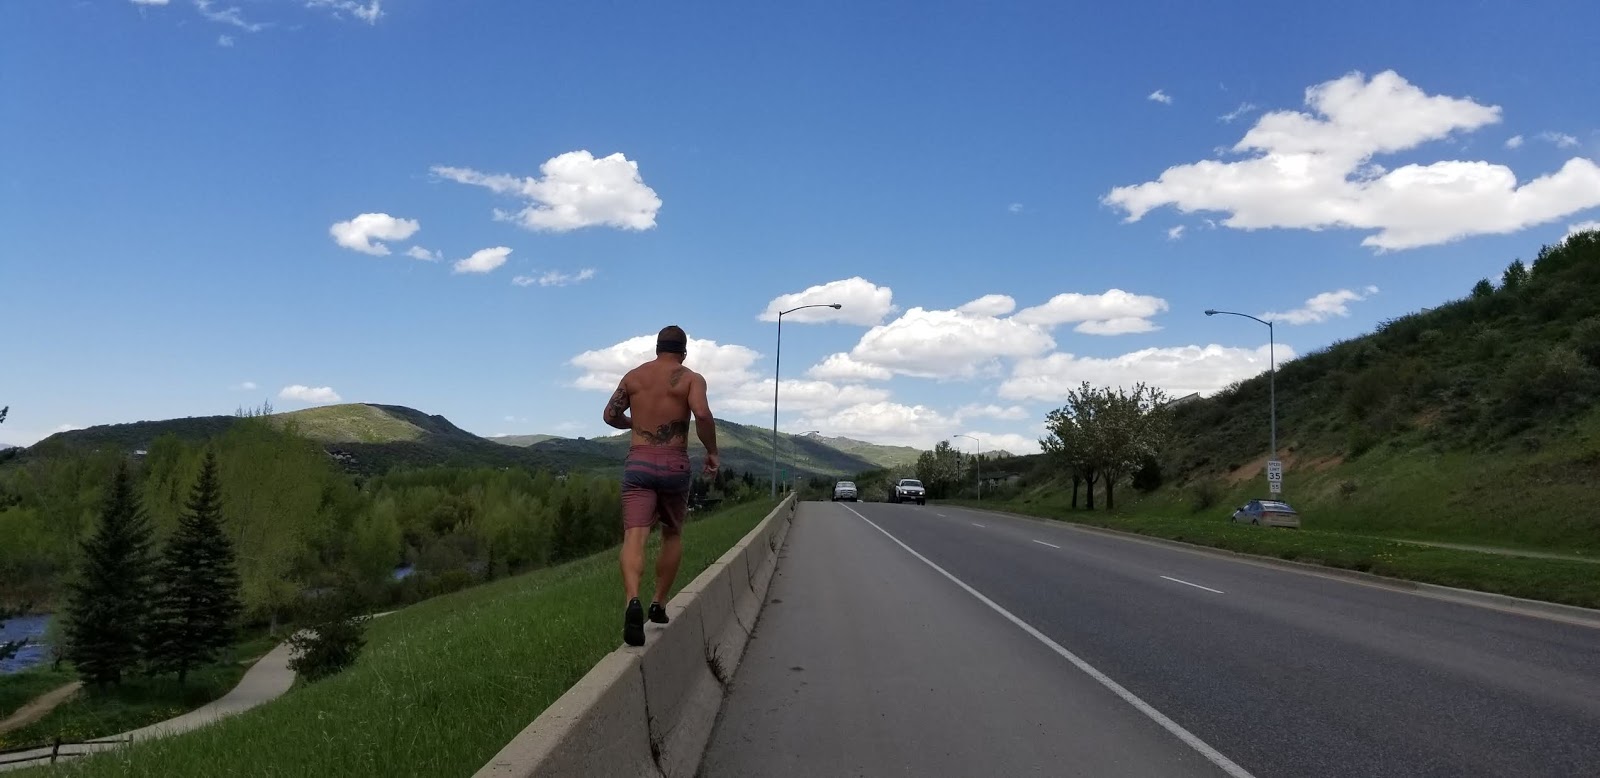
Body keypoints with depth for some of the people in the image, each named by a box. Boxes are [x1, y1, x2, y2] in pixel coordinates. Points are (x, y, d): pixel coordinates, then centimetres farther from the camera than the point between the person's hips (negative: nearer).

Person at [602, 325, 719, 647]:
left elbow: (611, 415, 12)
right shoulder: (691, 379, 0)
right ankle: (658, 604, 22)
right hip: (674, 465, -1)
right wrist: (712, 451, -6)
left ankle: (633, 601, -34)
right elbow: (702, 414, -17)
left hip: (638, 463, 1)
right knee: (672, 534, 20)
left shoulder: (633, 376, 11)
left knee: (634, 536, -10)